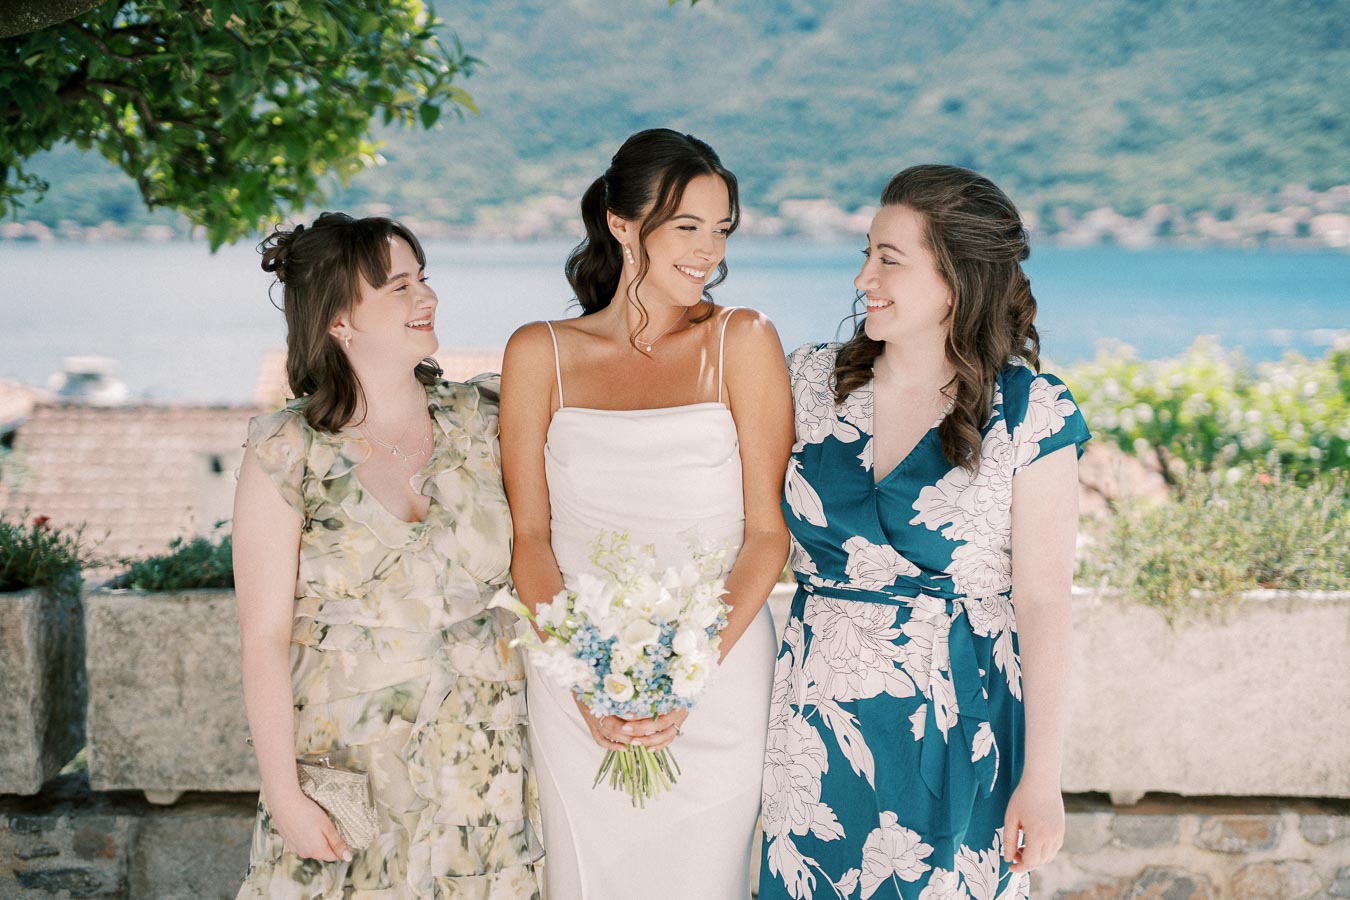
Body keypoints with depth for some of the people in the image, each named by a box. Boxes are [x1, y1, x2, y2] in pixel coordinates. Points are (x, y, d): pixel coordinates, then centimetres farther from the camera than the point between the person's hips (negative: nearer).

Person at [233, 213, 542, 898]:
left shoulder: (479, 420, 4)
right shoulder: (288, 455, -7)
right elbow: (264, 636, -8)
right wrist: (283, 795, -11)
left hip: (487, 761, 3)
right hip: (348, 760, -3)